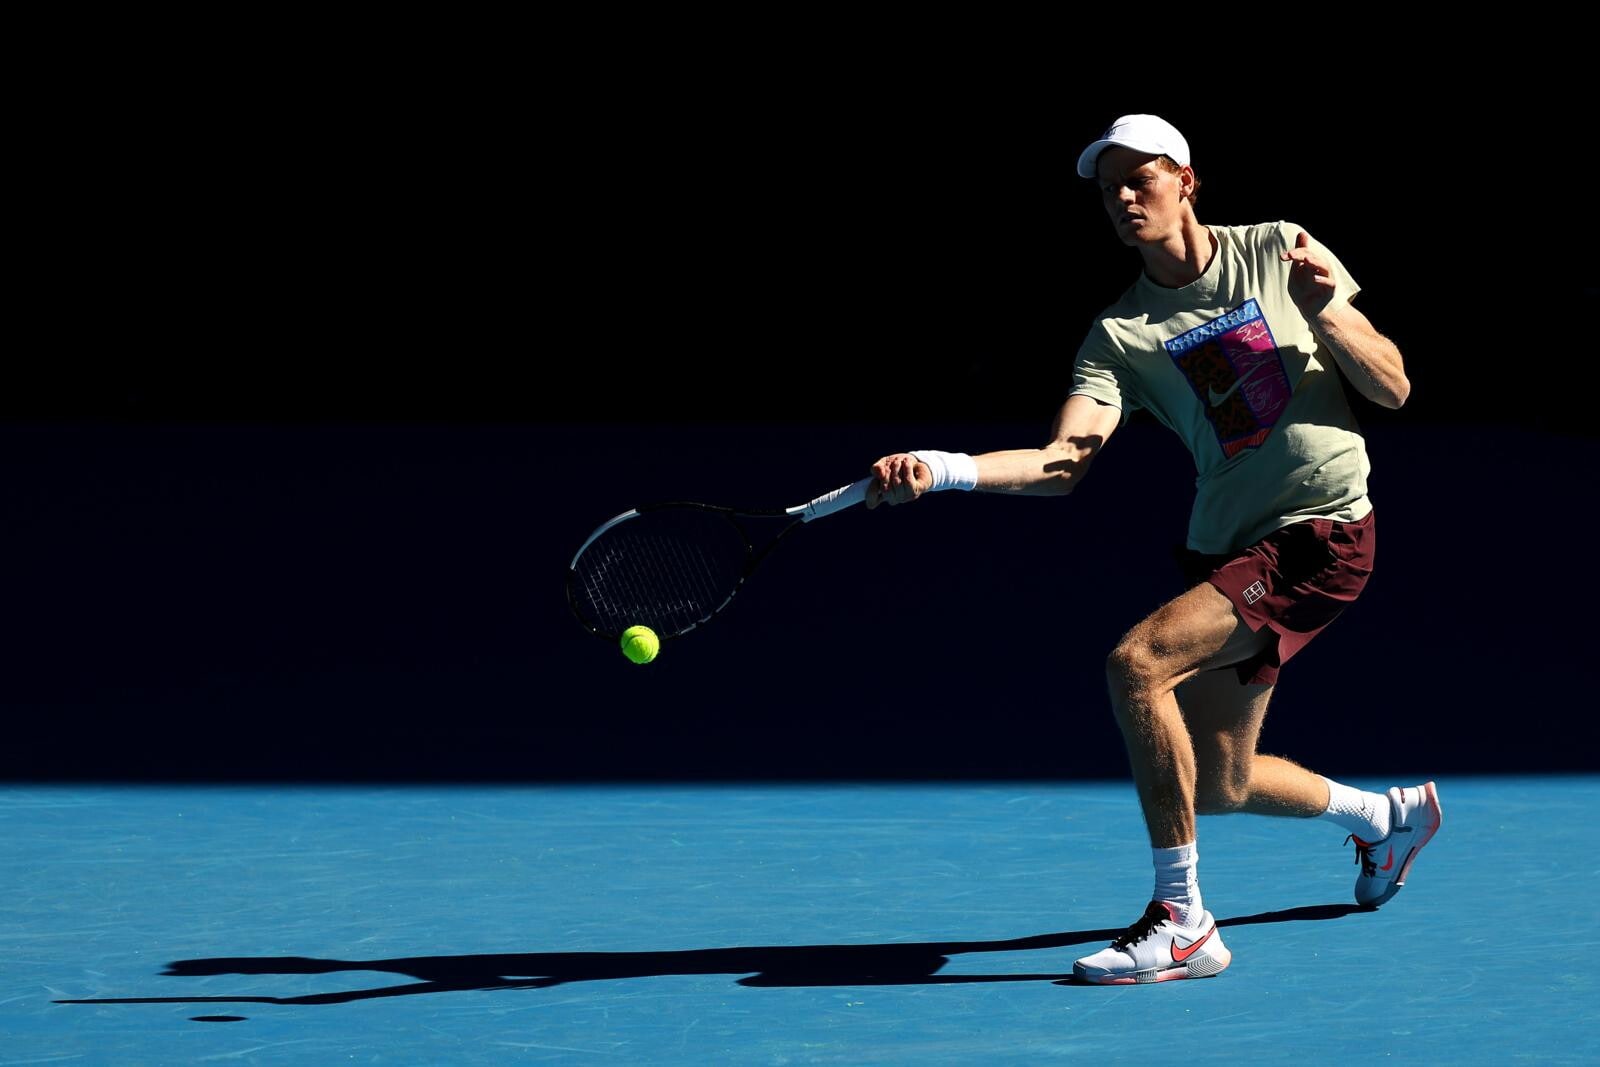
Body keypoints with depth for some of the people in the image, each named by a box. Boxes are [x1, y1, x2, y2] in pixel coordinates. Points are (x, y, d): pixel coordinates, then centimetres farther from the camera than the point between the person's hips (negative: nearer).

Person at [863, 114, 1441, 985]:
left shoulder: (1277, 251, -2)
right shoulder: (1119, 334, 3)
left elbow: (1393, 389, 1)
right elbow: (1063, 462, -12)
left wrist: (1327, 314, -17)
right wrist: (939, 470, -28)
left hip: (1322, 530, -6)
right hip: (1225, 545, 6)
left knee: (1137, 662, -25)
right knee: (1215, 786, 11)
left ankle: (1181, 923, -18)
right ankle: (1386, 815, 43)